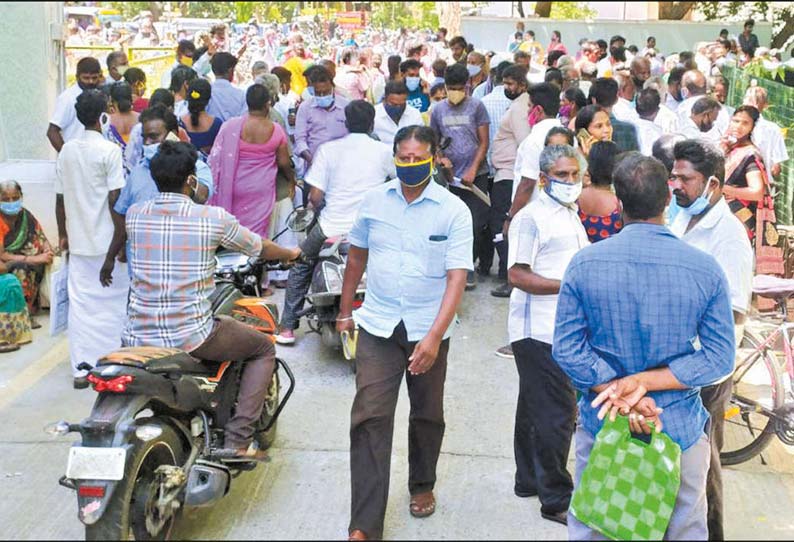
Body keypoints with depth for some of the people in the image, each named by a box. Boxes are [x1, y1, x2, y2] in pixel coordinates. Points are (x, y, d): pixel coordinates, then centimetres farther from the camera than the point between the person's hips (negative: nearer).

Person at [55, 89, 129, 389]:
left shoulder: (67, 150, 6)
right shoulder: (109, 150, -11)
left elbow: (60, 198, 9)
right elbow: (115, 199, -15)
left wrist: (63, 234, 19)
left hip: (78, 241, 5)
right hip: (107, 241, -5)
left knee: (80, 303, 7)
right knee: (112, 303, 6)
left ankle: (81, 369, 10)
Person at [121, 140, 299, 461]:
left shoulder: (134, 215, 3)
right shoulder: (214, 218, -8)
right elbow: (259, 248, 9)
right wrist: (291, 254, 32)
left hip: (138, 338, 4)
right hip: (192, 338, -4)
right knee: (263, 349, 18)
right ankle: (237, 440, 7)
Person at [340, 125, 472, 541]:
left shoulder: (454, 211, -10)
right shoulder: (374, 200, 0)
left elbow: (456, 277, -15)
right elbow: (357, 255, 14)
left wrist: (434, 337, -25)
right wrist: (345, 310, 18)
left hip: (428, 330, -1)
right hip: (377, 326, 1)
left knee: (427, 416, 16)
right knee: (369, 419, -6)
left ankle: (422, 485, 43)